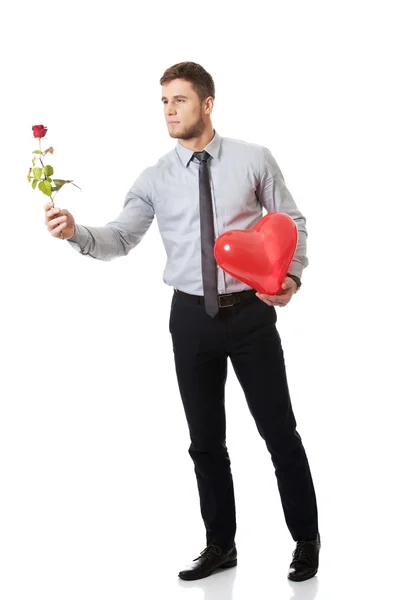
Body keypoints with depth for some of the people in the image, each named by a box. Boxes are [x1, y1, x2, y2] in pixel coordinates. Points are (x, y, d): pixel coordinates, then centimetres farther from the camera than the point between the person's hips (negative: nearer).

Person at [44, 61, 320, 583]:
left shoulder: (254, 160, -3)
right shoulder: (156, 179, 1)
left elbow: (293, 221, 3)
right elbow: (120, 238, -5)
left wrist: (293, 274, -13)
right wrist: (77, 232, -25)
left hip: (251, 311, -2)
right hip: (191, 316, 3)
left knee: (279, 430, 4)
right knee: (205, 438, 12)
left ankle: (306, 540, 23)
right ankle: (220, 545, 28)